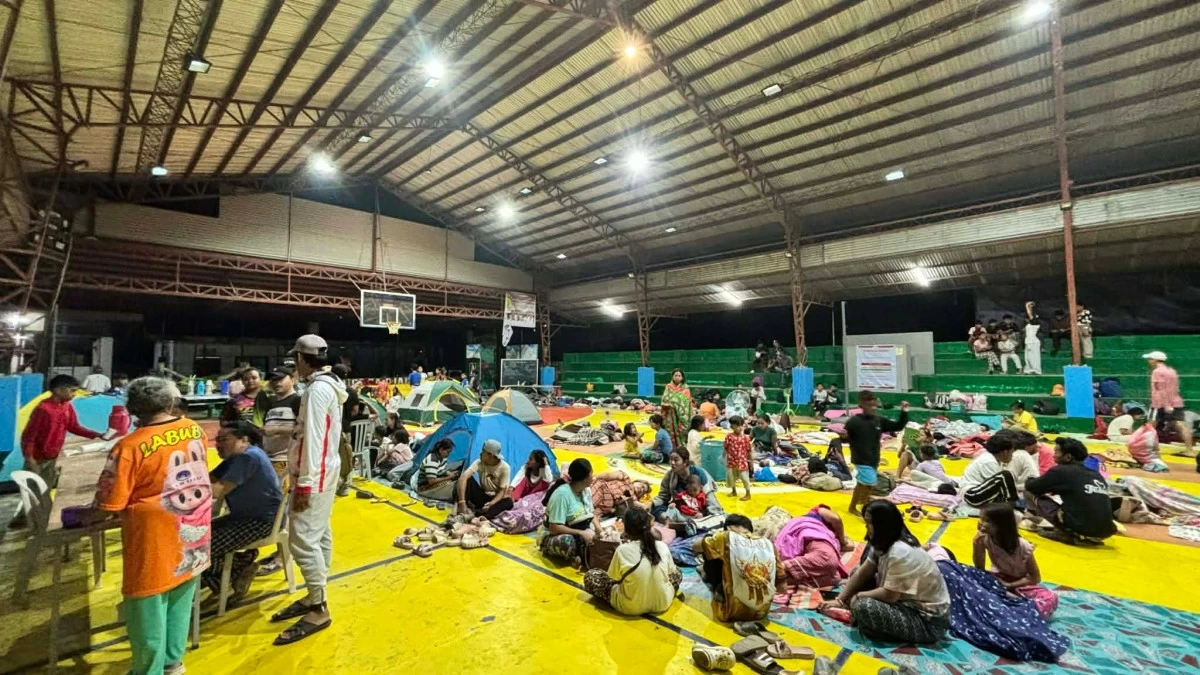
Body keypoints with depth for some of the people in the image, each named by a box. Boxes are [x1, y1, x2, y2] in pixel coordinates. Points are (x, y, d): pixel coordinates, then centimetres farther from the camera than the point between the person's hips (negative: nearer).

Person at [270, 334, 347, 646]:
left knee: (303, 539, -6)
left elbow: (313, 440, -23)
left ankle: (319, 609, 2)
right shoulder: (328, 385, 11)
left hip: (314, 476, -10)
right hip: (323, 471, 10)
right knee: (319, 535, 15)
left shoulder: (317, 389, -20)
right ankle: (315, 596, 27)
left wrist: (304, 484, -21)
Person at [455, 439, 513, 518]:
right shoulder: (479, 463, -13)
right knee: (467, 480, -23)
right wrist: (462, 501, -40)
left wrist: (491, 503, -34)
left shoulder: (504, 467, -16)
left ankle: (479, 516, -47)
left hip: (495, 499, -2)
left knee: (508, 502, -36)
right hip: (482, 497, 2)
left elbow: (502, 491, -15)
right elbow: (463, 477, -28)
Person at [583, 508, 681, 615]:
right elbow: (671, 573, 6)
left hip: (631, 608, -3)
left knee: (590, 576, 8)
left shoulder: (622, 550, -20)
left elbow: (612, 578, -5)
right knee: (677, 572, 30)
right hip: (662, 604, 4)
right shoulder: (663, 546, -11)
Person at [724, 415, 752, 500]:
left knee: (745, 478, 3)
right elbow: (726, 449, 1)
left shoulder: (745, 437, -10)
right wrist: (725, 459, 3)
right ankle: (734, 491, 38)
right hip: (731, 461, 3)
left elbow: (749, 450, -2)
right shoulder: (729, 437, -7)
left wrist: (750, 461, 2)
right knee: (731, 477, 16)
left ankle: (748, 494, 20)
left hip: (742, 462, -2)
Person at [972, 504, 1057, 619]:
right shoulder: (985, 539, -15)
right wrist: (977, 545, -27)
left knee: (1051, 599, -31)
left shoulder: (1023, 546, -20)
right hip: (998, 579, 1)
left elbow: (1035, 577, -12)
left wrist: (1009, 585, -21)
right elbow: (980, 569, -13)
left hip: (1021, 584, -1)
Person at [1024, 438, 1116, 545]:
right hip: (1104, 532, 7)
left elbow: (1030, 487, 5)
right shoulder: (1096, 475, 14)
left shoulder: (1061, 471, -4)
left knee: (1030, 493, 3)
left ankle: (1066, 535, -1)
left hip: (1080, 528, -7)